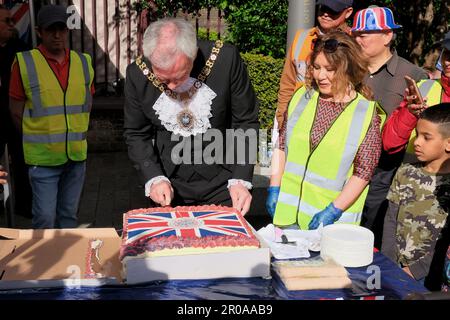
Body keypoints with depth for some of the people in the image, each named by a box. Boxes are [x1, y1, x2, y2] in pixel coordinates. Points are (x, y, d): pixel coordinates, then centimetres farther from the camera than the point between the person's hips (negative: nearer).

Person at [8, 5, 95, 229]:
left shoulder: (83, 62, 4)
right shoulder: (25, 63, -8)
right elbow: (16, 111, -2)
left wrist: (75, 134, 9)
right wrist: (39, 139, 3)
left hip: (77, 154, 4)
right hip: (43, 157, -4)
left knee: (69, 213, 15)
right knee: (45, 217, -1)